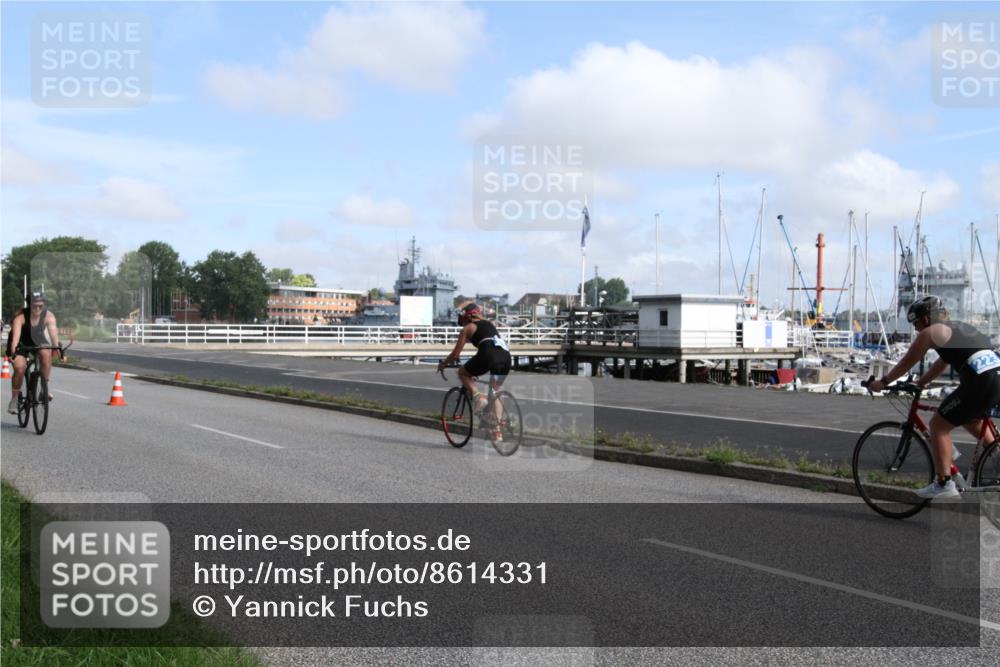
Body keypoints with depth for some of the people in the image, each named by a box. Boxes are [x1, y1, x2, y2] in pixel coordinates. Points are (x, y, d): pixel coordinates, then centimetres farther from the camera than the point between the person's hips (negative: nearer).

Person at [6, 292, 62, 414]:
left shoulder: (48, 316, -22)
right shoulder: (21, 317, -28)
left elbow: (53, 332, -35)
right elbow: (16, 335, -41)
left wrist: (58, 348, -51)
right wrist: (13, 352, -56)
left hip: (37, 340, 2)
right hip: (21, 343, -2)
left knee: (46, 354, -29)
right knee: (19, 368, -22)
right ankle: (14, 398, -1)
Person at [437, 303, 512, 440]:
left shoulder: (468, 328, 15)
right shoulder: (489, 324, 32)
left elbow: (455, 354, 14)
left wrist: (443, 364, 32)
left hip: (489, 355, -6)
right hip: (506, 356, 6)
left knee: (462, 373, 21)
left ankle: (477, 395, -4)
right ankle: (497, 429, 14)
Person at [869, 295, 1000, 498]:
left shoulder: (931, 332, 3)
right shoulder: (960, 329, 28)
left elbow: (907, 362, 9)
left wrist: (883, 382, 20)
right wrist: (919, 383, 43)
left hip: (980, 384, -9)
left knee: (939, 425, 3)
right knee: (970, 419, 34)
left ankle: (943, 484, 0)